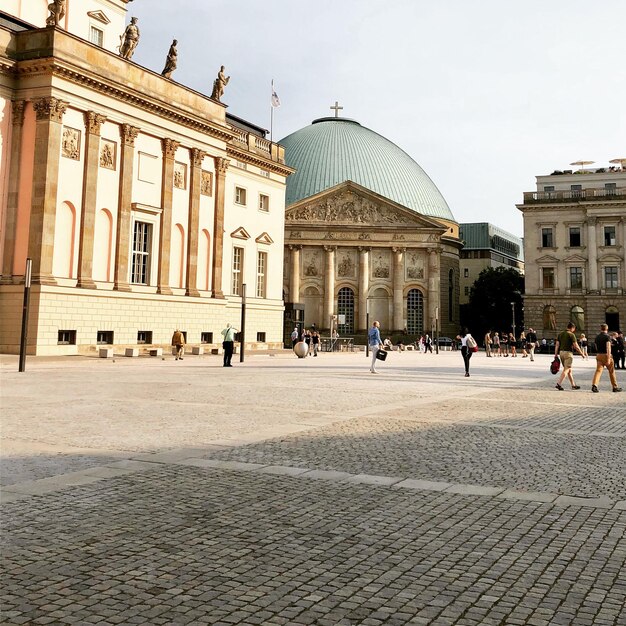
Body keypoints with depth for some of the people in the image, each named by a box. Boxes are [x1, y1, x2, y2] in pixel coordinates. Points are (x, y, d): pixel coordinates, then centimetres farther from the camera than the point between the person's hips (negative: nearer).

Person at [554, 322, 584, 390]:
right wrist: (582, 353, 0)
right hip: (568, 353, -7)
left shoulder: (561, 334, 11)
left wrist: (556, 355, 9)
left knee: (569, 370, 15)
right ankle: (558, 384, -16)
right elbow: (576, 346, -11)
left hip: (561, 352, 7)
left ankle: (573, 385, 22)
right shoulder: (571, 335, -8)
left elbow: (557, 345, 8)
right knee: (566, 370, -6)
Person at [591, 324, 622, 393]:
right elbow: (608, 348, -19)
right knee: (611, 371, 10)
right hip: (606, 355, -4)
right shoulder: (607, 336, -10)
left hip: (599, 355, 5)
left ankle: (594, 385, -22)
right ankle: (615, 387, 19)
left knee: (598, 370, -3)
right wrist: (608, 358, -23)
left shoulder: (597, 337, 9)